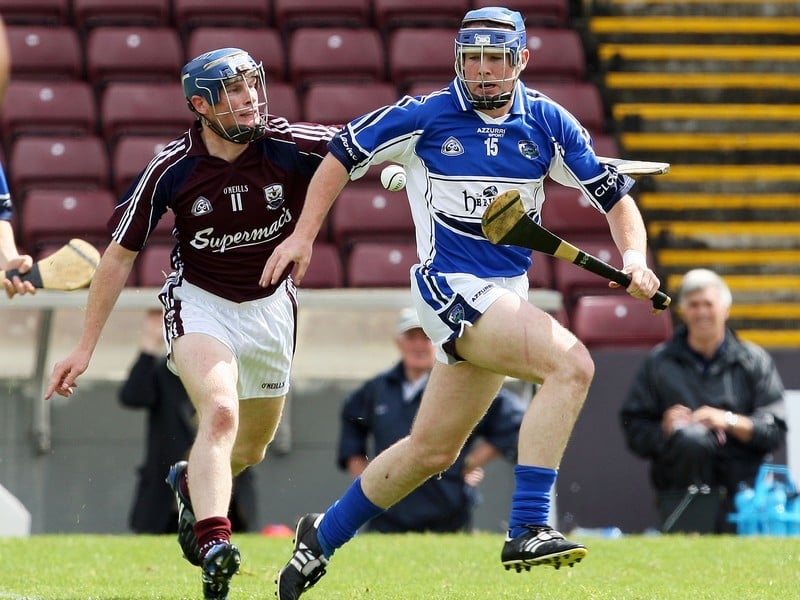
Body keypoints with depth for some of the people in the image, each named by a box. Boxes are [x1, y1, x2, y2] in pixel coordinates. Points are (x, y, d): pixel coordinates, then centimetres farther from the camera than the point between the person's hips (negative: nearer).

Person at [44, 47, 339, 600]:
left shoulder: (291, 145, -18)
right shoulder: (171, 169, -18)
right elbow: (119, 257, -8)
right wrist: (85, 348, -7)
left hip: (271, 304, 3)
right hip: (200, 301, -3)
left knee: (251, 449, 16)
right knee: (220, 412, -29)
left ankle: (192, 482, 50)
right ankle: (213, 541, -38)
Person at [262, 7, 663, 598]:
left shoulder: (548, 123, 3)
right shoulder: (425, 116, -6)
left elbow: (615, 195, 5)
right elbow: (343, 154, 5)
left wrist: (634, 257, -13)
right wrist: (304, 235, -2)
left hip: (507, 293, 6)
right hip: (451, 285, -6)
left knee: (432, 450, 13)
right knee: (571, 364, -27)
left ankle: (325, 535, 32)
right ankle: (527, 531, -30)